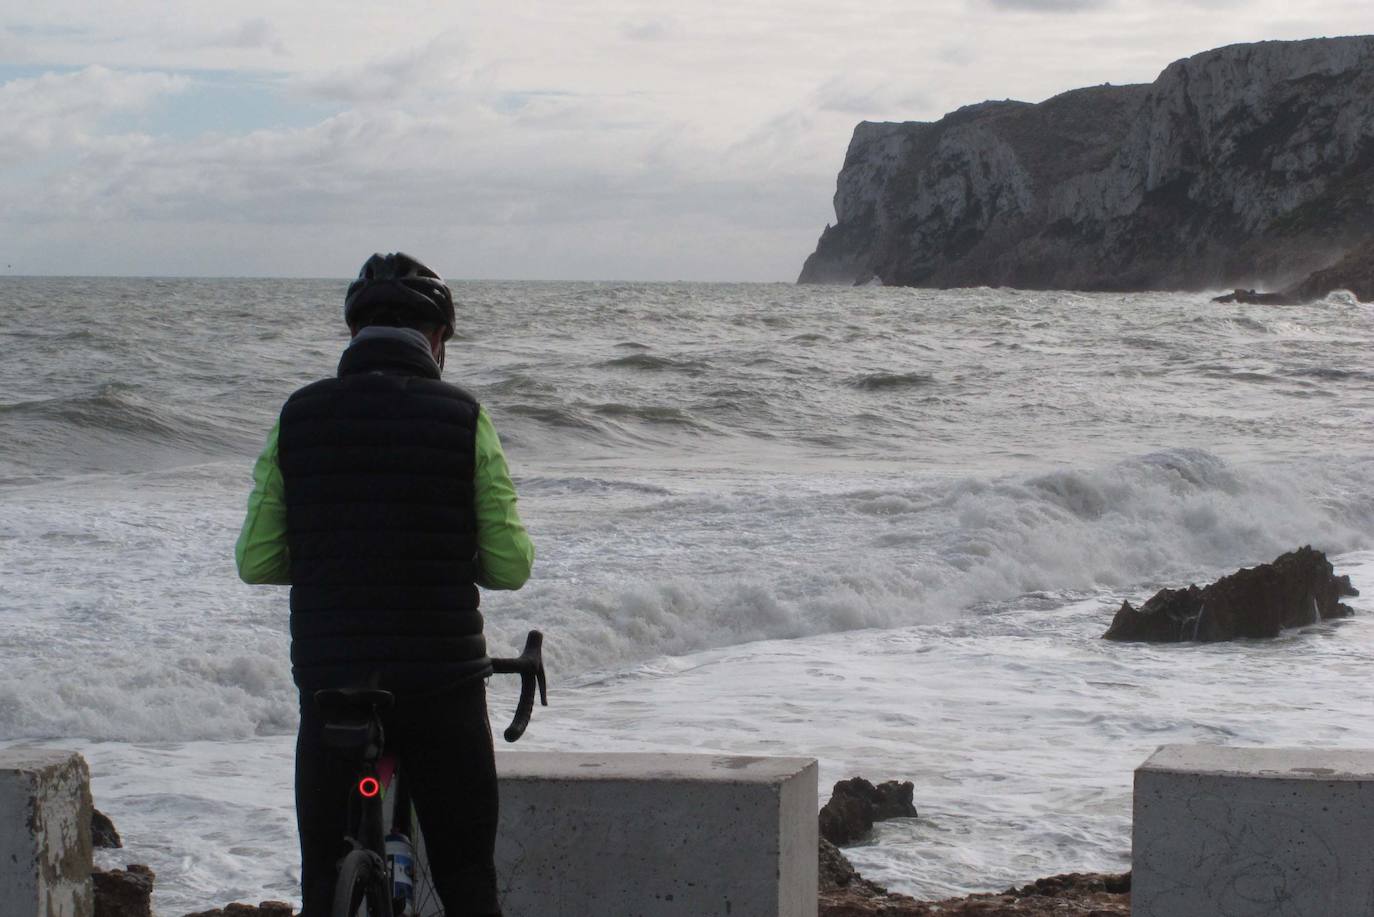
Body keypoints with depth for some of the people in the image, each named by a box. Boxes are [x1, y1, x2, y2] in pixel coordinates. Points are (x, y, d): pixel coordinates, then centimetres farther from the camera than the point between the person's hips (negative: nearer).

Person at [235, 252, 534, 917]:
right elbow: (511, 566, -4)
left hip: (328, 680, 1)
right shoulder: (463, 418, -5)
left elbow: (255, 561, 2)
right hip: (443, 681, -1)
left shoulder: (300, 415, 1)